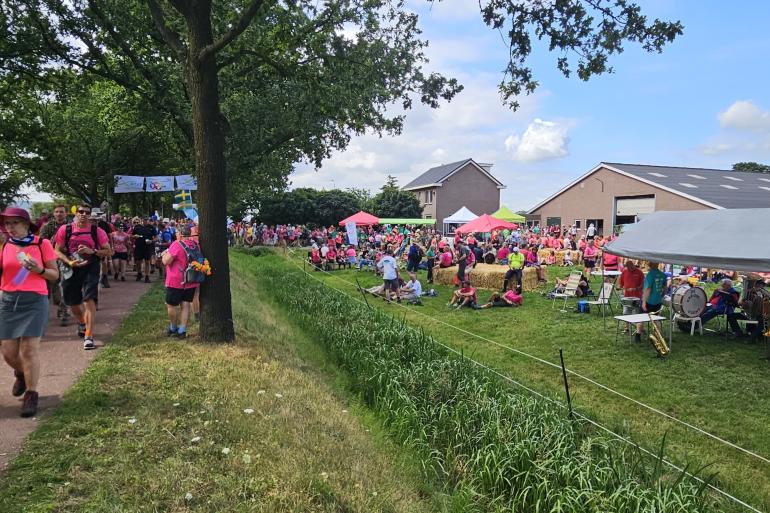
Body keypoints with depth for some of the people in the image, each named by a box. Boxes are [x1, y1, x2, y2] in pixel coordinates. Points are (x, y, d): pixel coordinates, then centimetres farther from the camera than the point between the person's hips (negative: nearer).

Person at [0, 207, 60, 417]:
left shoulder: (42, 244, -2)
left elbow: (55, 275, 2)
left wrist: (38, 268, -15)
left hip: (35, 300, -3)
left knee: (29, 349, -6)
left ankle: (31, 394, 8)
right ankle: (21, 375, 40)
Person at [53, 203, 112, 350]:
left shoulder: (97, 231, -6)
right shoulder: (65, 230, -3)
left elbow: (108, 251, -3)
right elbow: (57, 251, 2)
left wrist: (92, 251, -20)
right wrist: (69, 262, -15)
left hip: (91, 268, -3)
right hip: (72, 269, 3)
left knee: (89, 300, -14)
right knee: (72, 302, 15)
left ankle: (88, 336, -10)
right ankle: (82, 323, 46)